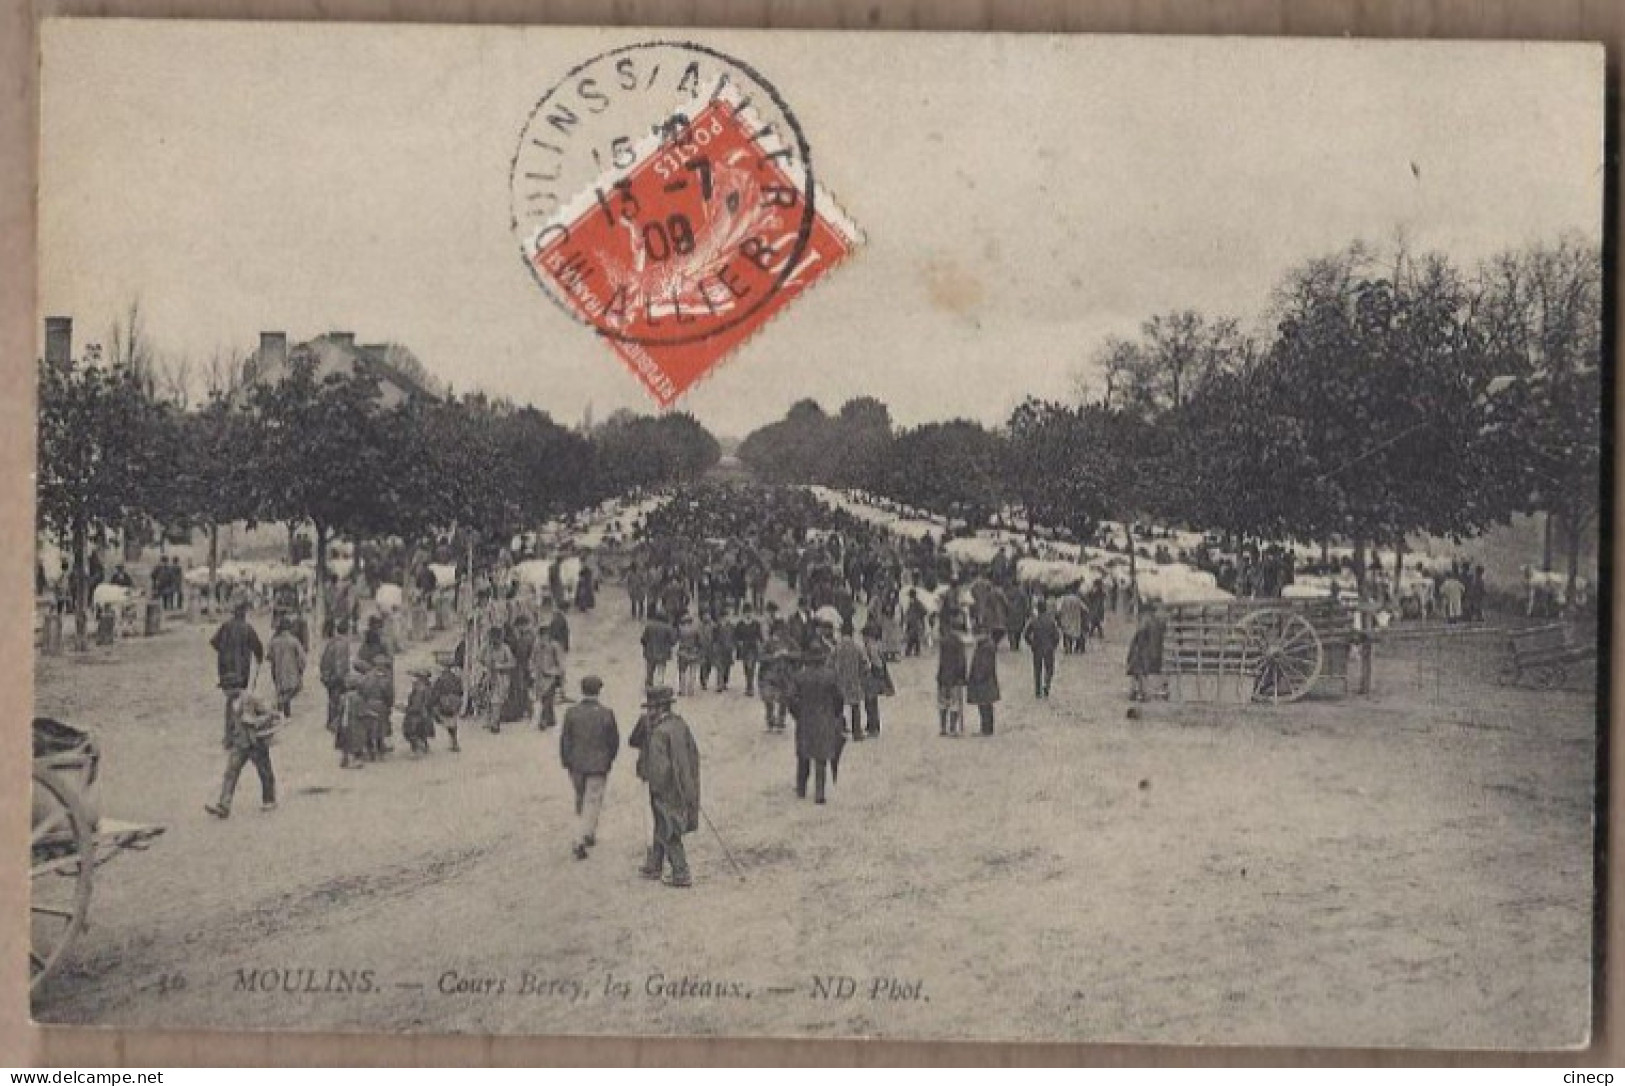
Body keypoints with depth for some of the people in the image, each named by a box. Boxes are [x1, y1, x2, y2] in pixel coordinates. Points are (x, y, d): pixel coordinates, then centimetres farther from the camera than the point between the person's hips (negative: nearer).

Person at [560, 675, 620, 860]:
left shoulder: (571, 712, -6)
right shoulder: (606, 713, -9)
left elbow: (564, 739, -3)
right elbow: (614, 741, 0)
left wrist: (566, 763, 8)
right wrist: (609, 760, 17)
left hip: (576, 765, 2)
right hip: (598, 766, -2)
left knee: (581, 800, 21)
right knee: (592, 802, 1)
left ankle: (589, 834, 34)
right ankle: (580, 841, -10)